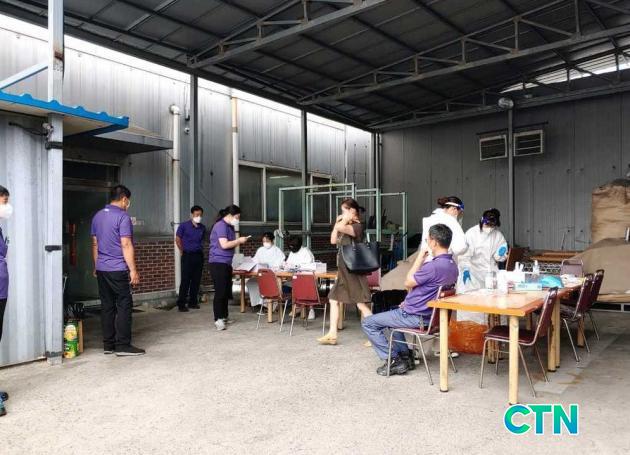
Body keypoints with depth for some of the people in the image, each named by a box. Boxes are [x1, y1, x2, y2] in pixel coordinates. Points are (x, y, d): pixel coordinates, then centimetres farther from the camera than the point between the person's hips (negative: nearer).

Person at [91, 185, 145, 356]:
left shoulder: (97, 216, 13)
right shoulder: (123, 217, -11)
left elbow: (95, 244, 18)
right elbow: (126, 245, -16)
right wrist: (133, 270, -14)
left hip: (101, 269, 8)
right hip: (118, 270, -8)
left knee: (107, 306, 10)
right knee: (124, 306, -2)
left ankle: (108, 345, 14)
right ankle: (123, 345, -2)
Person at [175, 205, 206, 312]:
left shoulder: (202, 228, 8)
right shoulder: (184, 226, -3)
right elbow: (177, 239, 2)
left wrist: (200, 250, 8)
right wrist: (183, 252, 5)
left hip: (199, 256, 4)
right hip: (187, 256, -4)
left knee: (196, 280, 7)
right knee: (185, 280, -4)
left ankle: (193, 302, 18)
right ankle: (181, 304, 2)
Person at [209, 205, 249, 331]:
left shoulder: (229, 226, 15)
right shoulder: (220, 225, -14)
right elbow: (224, 245, -22)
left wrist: (238, 241, 4)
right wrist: (239, 241, -12)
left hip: (227, 263, 10)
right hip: (218, 263, -10)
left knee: (227, 291, 12)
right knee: (220, 291, -7)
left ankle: (224, 317, 21)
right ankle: (218, 319, -2)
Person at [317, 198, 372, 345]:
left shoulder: (357, 226, -14)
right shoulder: (345, 228, 14)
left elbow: (340, 228, -31)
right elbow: (333, 240, 15)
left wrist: (347, 218, -12)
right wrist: (337, 221, 11)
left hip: (354, 272, -10)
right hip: (343, 272, 10)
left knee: (361, 304, -8)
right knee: (334, 300, 11)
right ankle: (332, 335, 16)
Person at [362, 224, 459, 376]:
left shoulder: (434, 266, -28)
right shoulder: (452, 265, 3)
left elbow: (408, 282, -13)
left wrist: (420, 258, -7)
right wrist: (409, 301, 11)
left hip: (416, 317, -9)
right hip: (431, 314, 9)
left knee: (368, 323, 1)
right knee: (393, 313, 34)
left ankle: (394, 361, 2)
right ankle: (405, 356, 24)